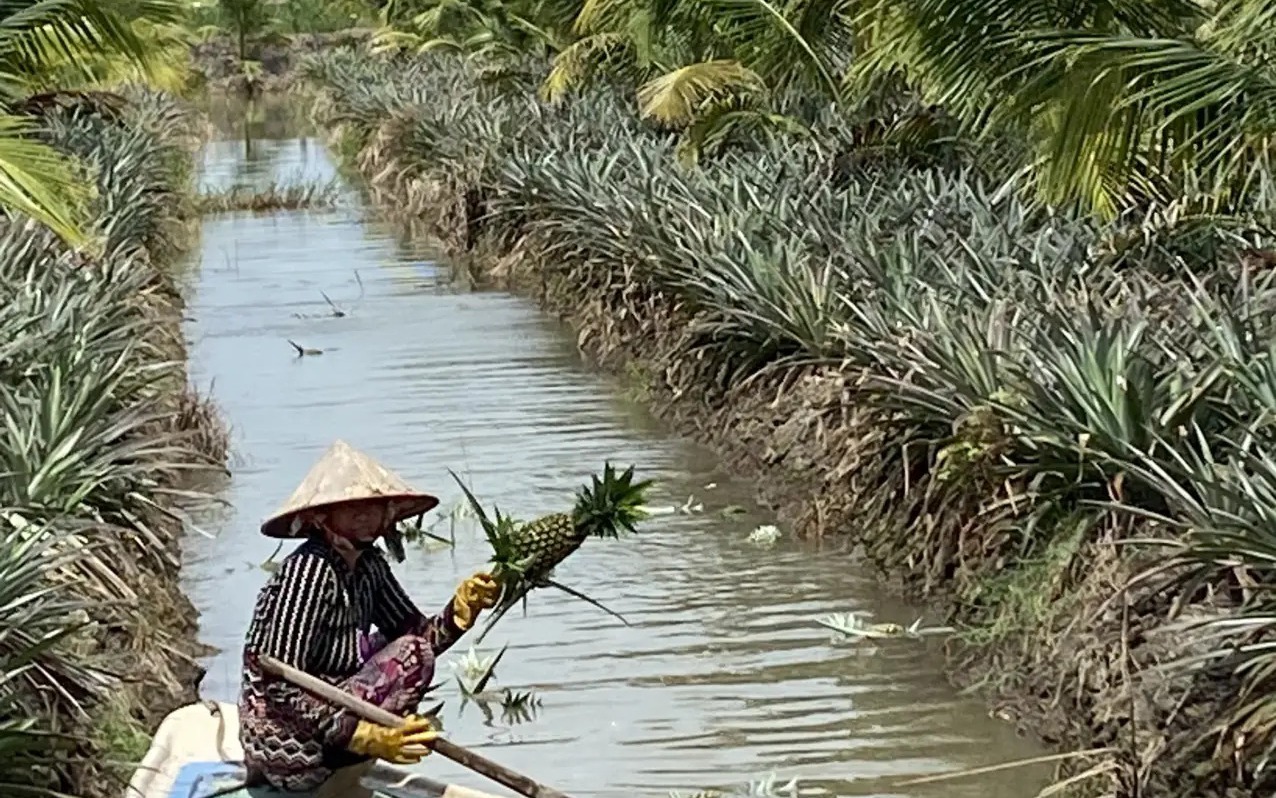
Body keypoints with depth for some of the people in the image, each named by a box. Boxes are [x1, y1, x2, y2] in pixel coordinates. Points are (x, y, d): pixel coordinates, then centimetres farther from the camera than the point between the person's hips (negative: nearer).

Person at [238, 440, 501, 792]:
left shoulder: (368, 564, 5)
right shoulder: (309, 571, -21)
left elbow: (419, 633, 7)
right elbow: (278, 685, -25)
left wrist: (462, 609, -14)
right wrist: (365, 736, -31)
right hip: (285, 739, -9)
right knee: (411, 653, -13)